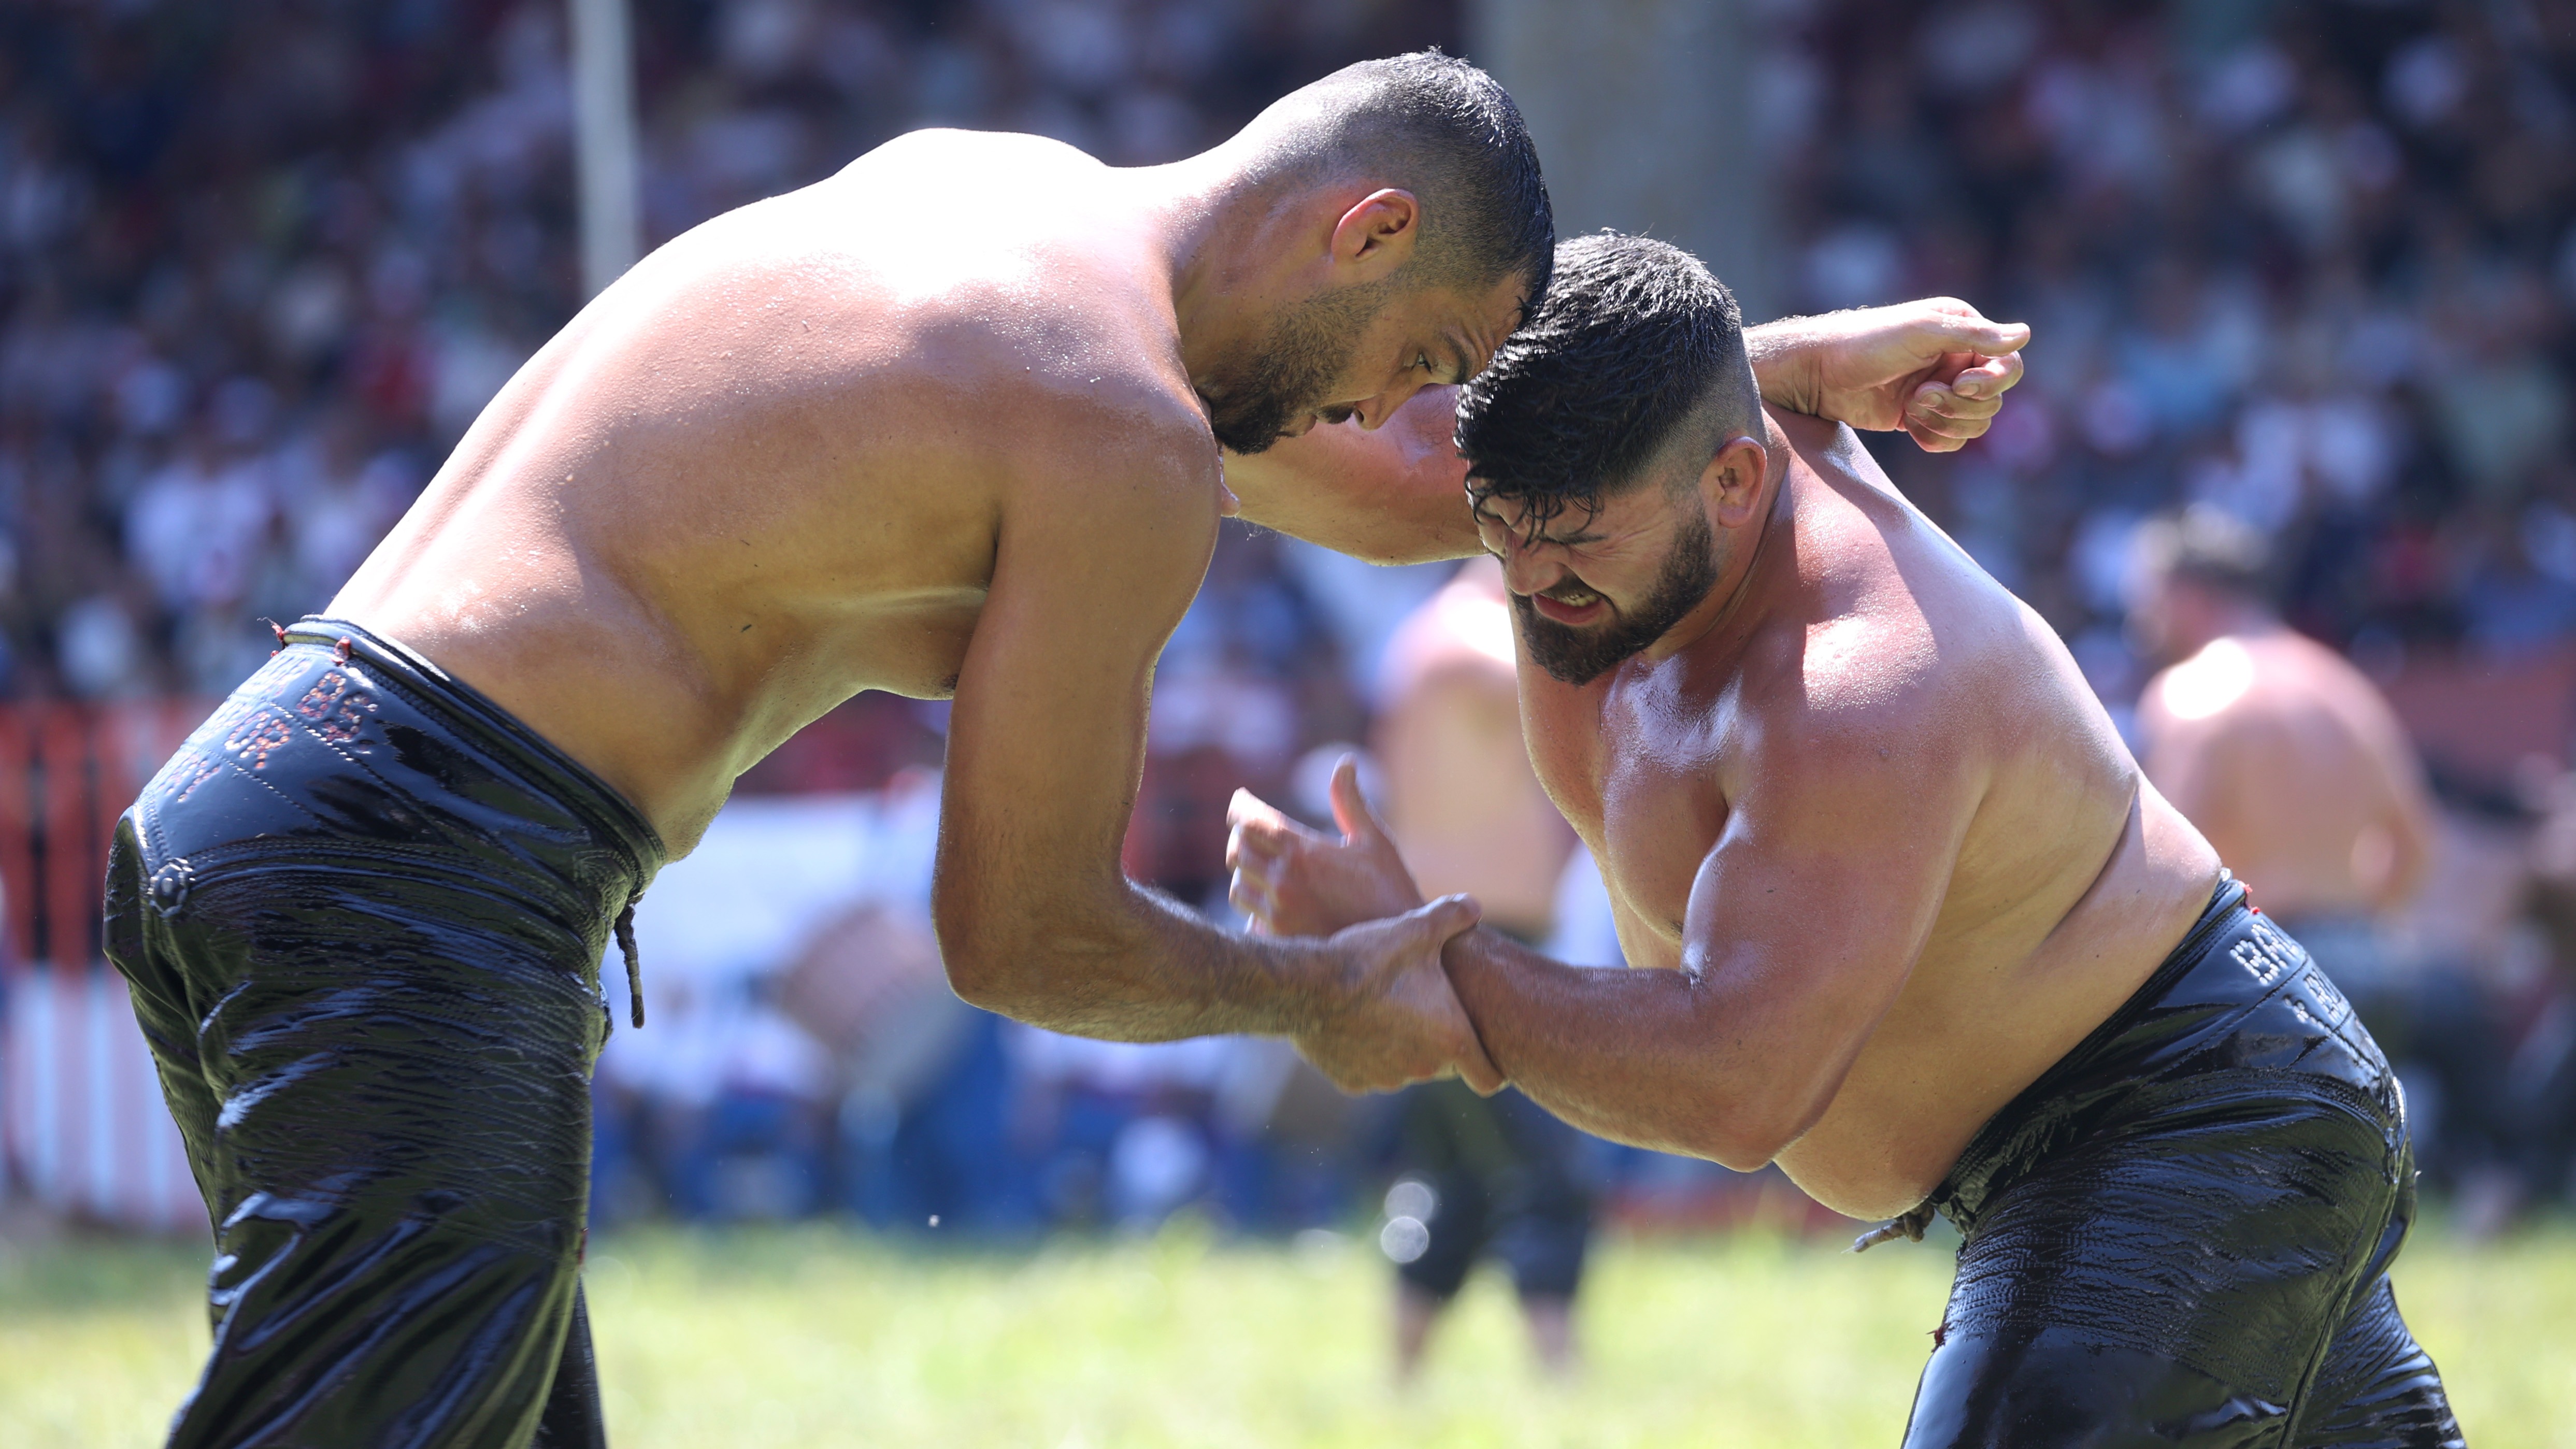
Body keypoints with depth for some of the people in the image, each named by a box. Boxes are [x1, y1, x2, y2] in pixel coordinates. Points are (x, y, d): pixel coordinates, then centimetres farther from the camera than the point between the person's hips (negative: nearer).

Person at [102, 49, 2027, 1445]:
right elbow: (1024, 942, -2)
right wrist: (1321, 1002, 16)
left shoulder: (981, 186, 20)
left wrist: (1783, 369, 31)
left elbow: (1398, 495, 32)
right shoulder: (1130, 448, -9)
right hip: (429, 884, -10)